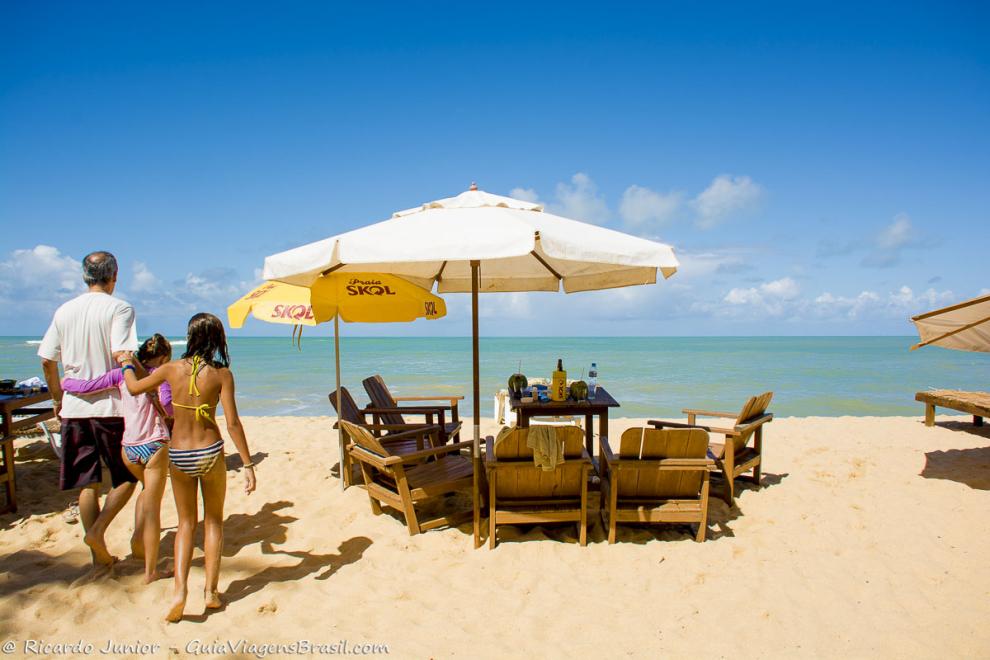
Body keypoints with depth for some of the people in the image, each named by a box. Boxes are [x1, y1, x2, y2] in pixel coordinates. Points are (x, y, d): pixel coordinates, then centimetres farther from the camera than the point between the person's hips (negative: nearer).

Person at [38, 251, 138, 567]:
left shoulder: (64, 311, 9)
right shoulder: (119, 308, -8)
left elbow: (47, 361, 10)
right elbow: (121, 355, -22)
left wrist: (57, 397, 22)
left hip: (73, 407, 5)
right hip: (110, 405, -5)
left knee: (87, 484, 11)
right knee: (127, 477, 12)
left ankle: (99, 554, 16)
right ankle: (98, 530, -6)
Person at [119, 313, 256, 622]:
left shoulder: (172, 369, -5)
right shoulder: (221, 374, -11)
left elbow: (134, 387, 11)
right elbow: (232, 423, -14)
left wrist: (127, 364, 31)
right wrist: (248, 464, -9)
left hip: (178, 455, 2)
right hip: (210, 452, -2)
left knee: (186, 523, 18)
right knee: (213, 521, 17)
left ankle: (180, 589, 4)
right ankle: (211, 591, 17)